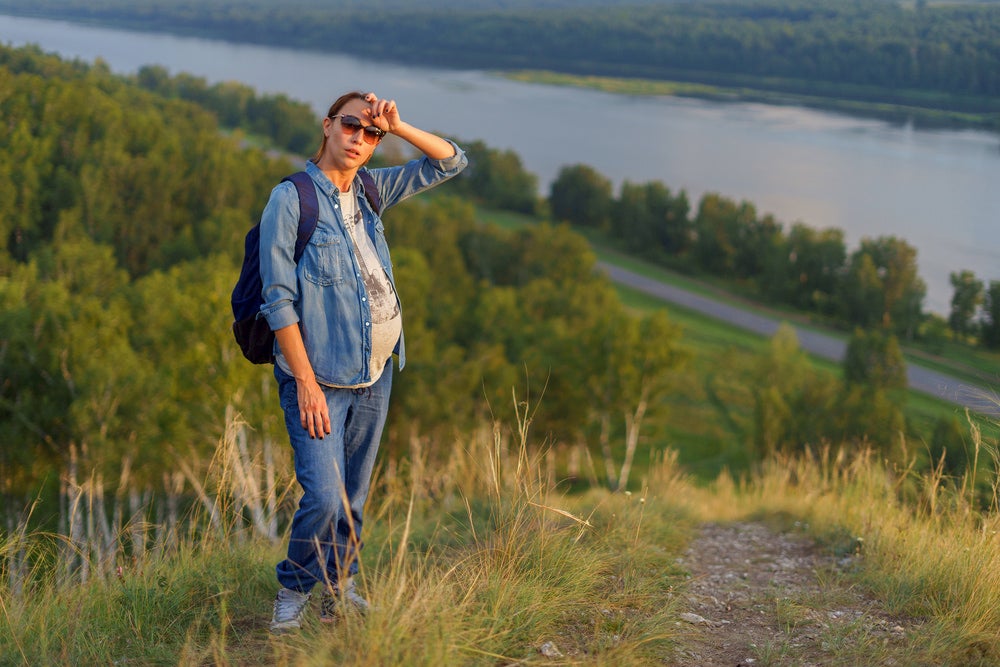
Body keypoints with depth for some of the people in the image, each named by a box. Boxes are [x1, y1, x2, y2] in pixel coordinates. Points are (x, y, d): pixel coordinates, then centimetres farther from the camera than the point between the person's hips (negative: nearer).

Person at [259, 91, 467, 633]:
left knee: (355, 494, 12)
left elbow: (451, 162, 15)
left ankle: (339, 588, 27)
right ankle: (292, 593, 11)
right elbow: (279, 299, -12)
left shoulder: (369, 189, 9)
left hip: (376, 370, 6)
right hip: (320, 375, -6)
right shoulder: (291, 198, -9)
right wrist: (306, 382, -17)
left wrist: (397, 126, 0)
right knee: (324, 495, -12)